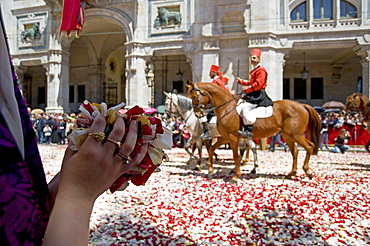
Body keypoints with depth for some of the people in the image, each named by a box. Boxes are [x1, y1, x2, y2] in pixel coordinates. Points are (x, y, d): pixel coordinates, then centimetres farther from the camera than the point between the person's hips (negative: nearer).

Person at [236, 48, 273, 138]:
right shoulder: (254, 71, 23)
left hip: (259, 95, -11)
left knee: (246, 107, -27)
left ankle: (249, 131, -30)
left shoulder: (261, 70, -9)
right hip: (254, 94, 11)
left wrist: (247, 89, -18)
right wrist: (241, 81, 20)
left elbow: (258, 84, -20)